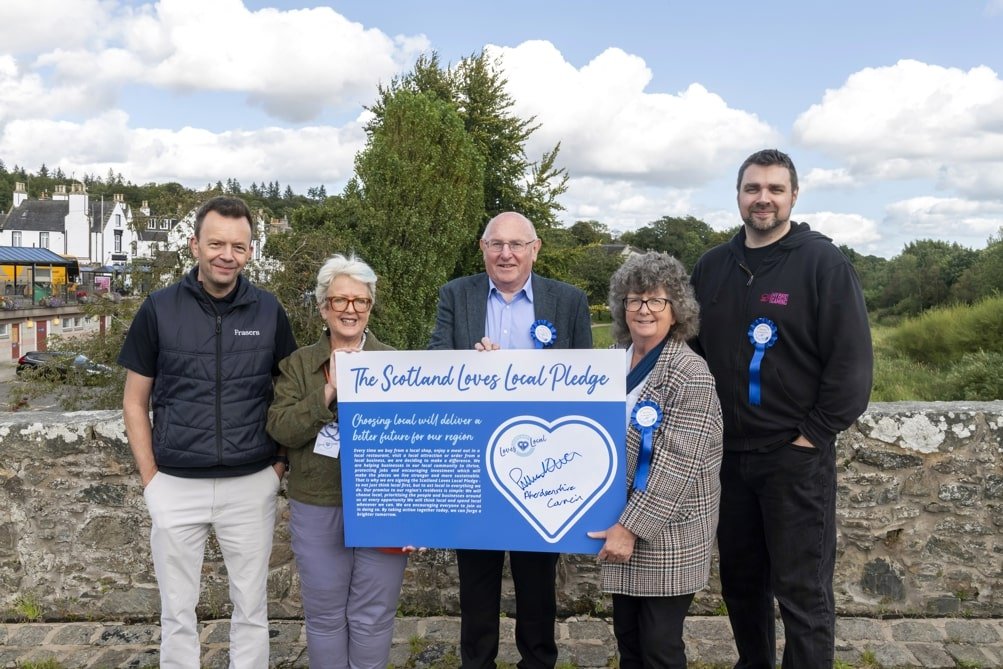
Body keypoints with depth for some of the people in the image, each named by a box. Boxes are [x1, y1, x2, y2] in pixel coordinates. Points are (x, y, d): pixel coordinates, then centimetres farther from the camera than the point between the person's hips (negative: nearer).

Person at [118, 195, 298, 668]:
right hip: (176, 486, 0)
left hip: (251, 485, 0)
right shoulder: (159, 309, -3)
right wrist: (150, 479, -2)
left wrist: (280, 465, 1)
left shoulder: (268, 311, -1)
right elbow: (135, 402, 4)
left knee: (251, 606, 12)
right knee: (177, 610, 13)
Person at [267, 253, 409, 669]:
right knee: (325, 614, 14)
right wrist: (327, 394, -20)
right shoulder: (298, 364, 4)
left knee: (373, 615, 10)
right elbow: (280, 428, -6)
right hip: (318, 509, 1)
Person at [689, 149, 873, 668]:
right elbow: (692, 349, 15)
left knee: (802, 589, 3)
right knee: (740, 578, 17)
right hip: (727, 453, 5)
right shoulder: (712, 266, 7)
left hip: (797, 456, -5)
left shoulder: (823, 262, -7)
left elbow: (852, 361, -10)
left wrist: (814, 434, -12)